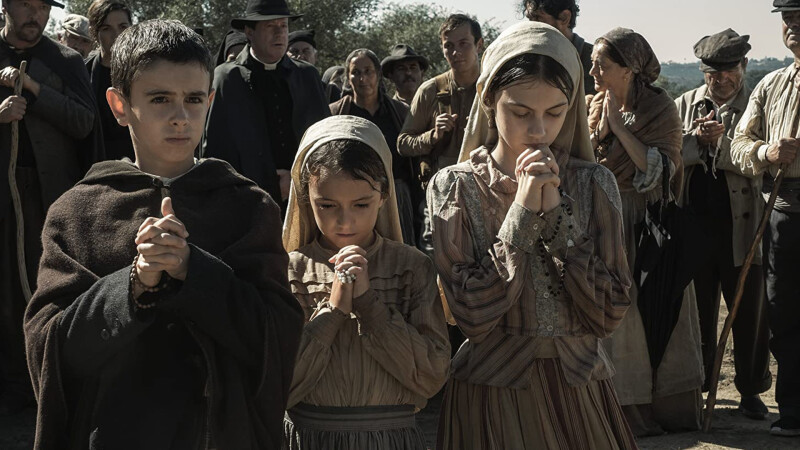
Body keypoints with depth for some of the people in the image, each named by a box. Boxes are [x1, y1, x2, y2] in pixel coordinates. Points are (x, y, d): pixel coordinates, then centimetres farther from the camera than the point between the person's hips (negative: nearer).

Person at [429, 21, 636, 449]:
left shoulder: (594, 184, -1)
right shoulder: (455, 187, -5)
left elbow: (608, 315, -9)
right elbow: (473, 317, -15)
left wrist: (556, 211, -14)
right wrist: (523, 212, -18)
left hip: (580, 393, 2)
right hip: (490, 395, -2)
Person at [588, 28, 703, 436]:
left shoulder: (660, 108, -7)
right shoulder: (594, 107, 7)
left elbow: (658, 170, -18)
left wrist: (618, 124, -17)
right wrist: (600, 130, -12)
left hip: (649, 225, -4)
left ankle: (668, 406, 11)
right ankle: (627, 405, 11)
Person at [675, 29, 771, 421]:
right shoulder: (684, 105, 10)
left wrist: (719, 141, -19)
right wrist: (696, 139, -14)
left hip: (742, 226, -2)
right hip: (694, 223, 2)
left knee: (749, 312, 5)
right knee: (697, 310, 12)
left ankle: (751, 390, 19)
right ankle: (695, 387, 24)